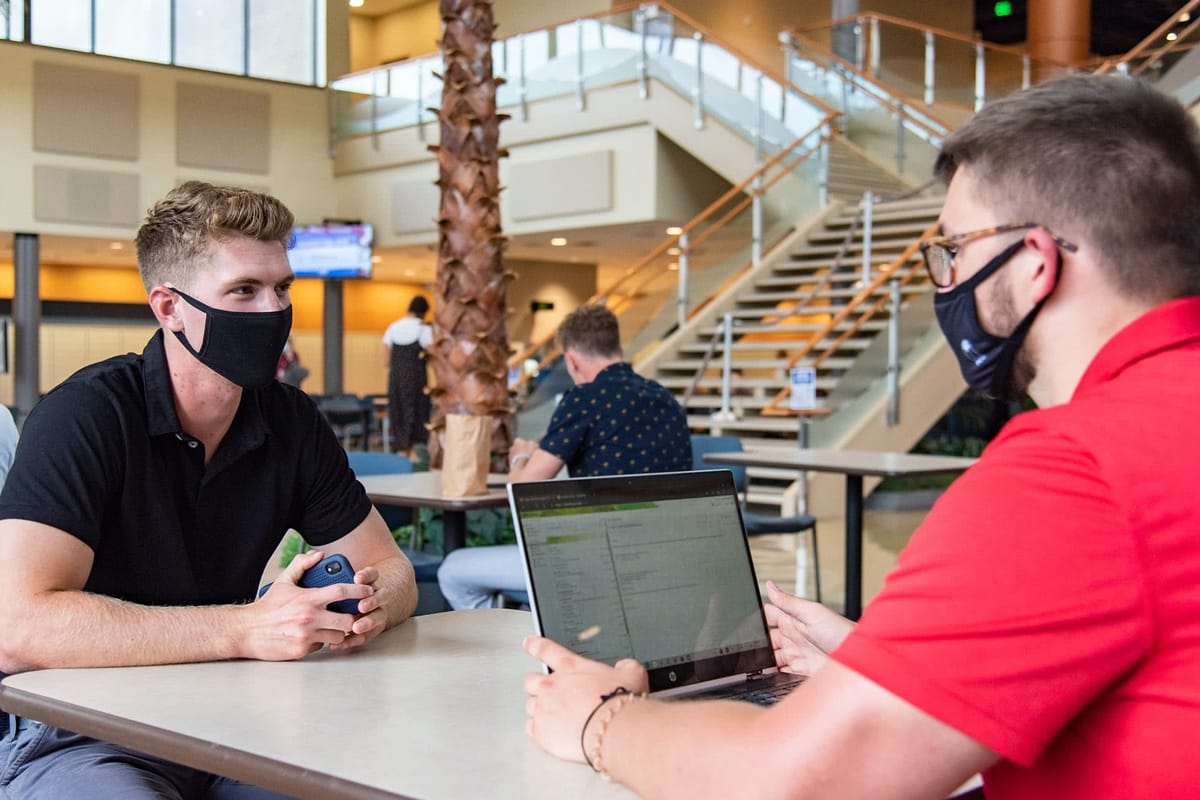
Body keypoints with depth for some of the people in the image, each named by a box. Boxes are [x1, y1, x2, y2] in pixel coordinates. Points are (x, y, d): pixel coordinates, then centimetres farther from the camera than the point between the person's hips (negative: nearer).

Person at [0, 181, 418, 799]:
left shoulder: (290, 420, 2)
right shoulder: (86, 415, -16)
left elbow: (391, 568, 9)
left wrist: (371, 601, -16)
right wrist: (245, 628, -31)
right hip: (76, 738, -5)